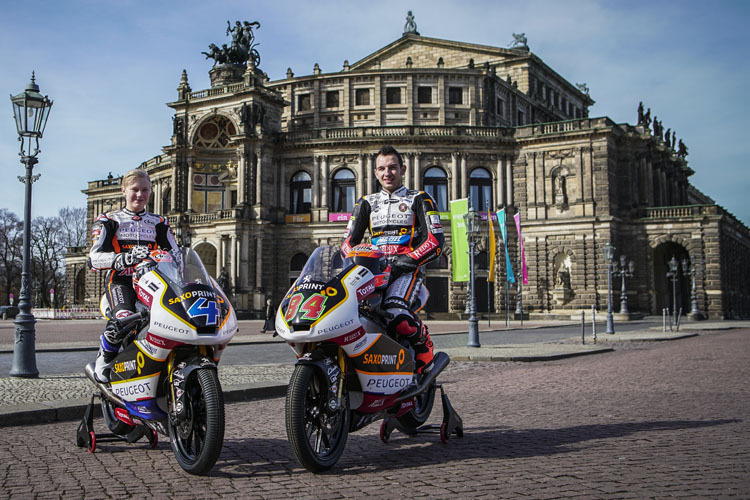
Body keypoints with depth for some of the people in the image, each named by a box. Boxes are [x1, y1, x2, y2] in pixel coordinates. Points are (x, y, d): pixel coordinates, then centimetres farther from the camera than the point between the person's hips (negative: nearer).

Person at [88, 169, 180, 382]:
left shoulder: (159, 223, 21)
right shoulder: (108, 221, 9)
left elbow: (175, 254, 19)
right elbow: (95, 258, -5)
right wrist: (125, 258, -25)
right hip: (121, 281, -3)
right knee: (124, 319, -34)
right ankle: (105, 356, -5)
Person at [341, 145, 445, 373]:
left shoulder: (420, 199, 13)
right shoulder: (366, 203, 24)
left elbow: (436, 240, 1)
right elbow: (348, 240, 18)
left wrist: (411, 259, -17)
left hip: (407, 270, -4)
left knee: (395, 314, -34)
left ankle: (423, 344, -4)